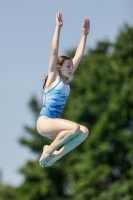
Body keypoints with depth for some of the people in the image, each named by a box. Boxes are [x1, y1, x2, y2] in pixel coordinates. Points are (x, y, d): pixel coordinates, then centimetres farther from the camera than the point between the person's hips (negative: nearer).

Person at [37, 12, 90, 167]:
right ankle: (49, 151, -13)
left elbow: (79, 55, 19)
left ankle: (57, 155, -10)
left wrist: (84, 34, 18)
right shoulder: (53, 77, 1)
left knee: (84, 131, -15)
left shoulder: (66, 80, 17)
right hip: (44, 121, -7)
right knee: (75, 127, -29)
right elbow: (54, 50, -6)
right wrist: (58, 27, -9)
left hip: (54, 125, 7)